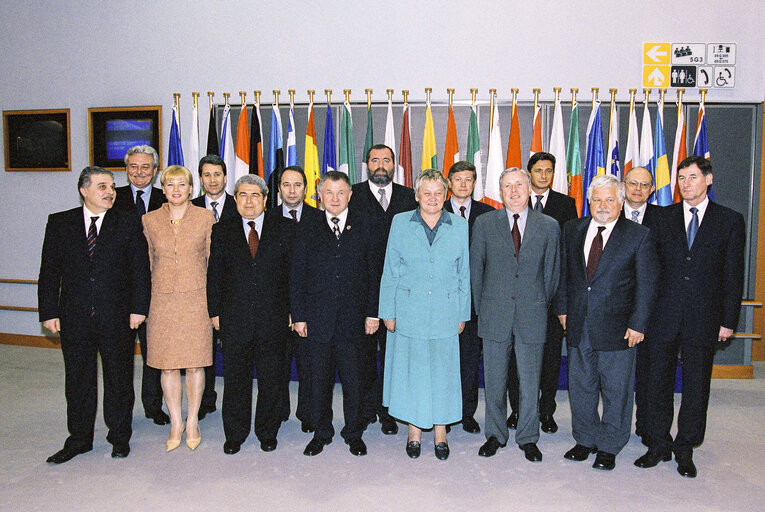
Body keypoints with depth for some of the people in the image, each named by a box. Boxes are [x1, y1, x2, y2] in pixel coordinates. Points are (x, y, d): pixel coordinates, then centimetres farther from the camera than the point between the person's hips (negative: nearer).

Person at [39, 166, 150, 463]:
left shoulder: (129, 224, 0)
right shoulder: (59, 223, 4)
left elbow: (141, 270, 0)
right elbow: (49, 271, 4)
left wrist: (138, 308, -7)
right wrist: (49, 312, -2)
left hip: (117, 317, -1)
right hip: (74, 319, 1)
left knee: (119, 380, 10)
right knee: (77, 382, 13)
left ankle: (120, 437, 27)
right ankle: (79, 439, 30)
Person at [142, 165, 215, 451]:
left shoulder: (205, 218, 0)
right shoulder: (149, 220, 5)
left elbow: (213, 261, 2)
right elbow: (148, 263, 11)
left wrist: (213, 301, -2)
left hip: (196, 299, -1)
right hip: (162, 301, 2)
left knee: (195, 364, 5)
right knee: (167, 365, 7)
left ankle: (193, 421, 22)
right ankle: (175, 422, 22)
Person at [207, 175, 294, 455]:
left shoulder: (283, 229, 3)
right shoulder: (222, 231, 7)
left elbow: (293, 272, 2)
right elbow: (214, 275, 7)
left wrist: (292, 311, -2)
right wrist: (215, 311, 1)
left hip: (273, 318, 0)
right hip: (234, 319, 1)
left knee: (271, 379, 9)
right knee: (235, 379, 10)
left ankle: (268, 432, 27)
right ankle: (235, 434, 27)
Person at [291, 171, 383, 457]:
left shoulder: (365, 227, 5)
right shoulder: (307, 229, 6)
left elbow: (374, 273, 4)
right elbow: (297, 276, 4)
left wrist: (372, 313, -1)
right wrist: (298, 316, -1)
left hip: (353, 320, 0)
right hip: (318, 319, 1)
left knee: (353, 380, 8)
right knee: (319, 379, 11)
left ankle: (354, 433, 26)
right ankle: (321, 433, 28)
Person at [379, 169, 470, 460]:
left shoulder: (460, 226, 3)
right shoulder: (400, 223, 2)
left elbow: (465, 275, 7)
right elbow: (390, 272, 3)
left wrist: (463, 315, 5)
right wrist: (388, 312, 0)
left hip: (445, 314, 0)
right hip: (408, 312, 0)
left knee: (443, 371, 7)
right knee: (410, 370, 6)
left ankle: (440, 431, 25)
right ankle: (414, 431, 24)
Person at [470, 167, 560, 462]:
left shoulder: (549, 226, 4)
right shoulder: (484, 223, 3)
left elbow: (552, 272, 8)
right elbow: (475, 269, 6)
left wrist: (541, 306, 7)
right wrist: (480, 308, 5)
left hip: (532, 316, 0)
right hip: (494, 316, 0)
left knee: (530, 381, 9)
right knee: (494, 380, 10)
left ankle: (528, 438, 27)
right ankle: (495, 435, 27)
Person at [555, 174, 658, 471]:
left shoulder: (639, 236, -4)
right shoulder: (572, 230, 7)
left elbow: (646, 285, -5)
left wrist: (638, 324, -9)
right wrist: (563, 308, 7)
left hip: (616, 328, -3)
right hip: (578, 325, 4)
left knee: (616, 390, 8)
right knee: (580, 386, 14)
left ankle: (609, 447, 25)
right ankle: (585, 440, 32)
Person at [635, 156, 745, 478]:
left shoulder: (730, 221, 3)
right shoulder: (664, 217, 6)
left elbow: (733, 274, 3)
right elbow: (652, 266, 4)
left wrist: (728, 320, -1)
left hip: (704, 318, -1)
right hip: (664, 316, 1)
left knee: (696, 385, 8)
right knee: (659, 382, 8)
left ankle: (685, 449, 24)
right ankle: (659, 445, 23)